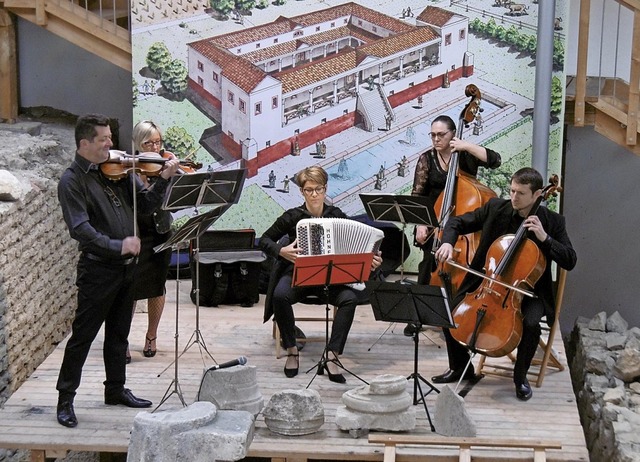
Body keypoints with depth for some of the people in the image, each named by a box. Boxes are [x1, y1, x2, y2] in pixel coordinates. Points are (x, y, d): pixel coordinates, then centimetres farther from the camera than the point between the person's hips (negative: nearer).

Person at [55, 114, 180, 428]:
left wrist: (164, 180, -9)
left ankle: (116, 389, 31)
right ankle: (65, 399, 10)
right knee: (83, 336, 1)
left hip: (127, 266, 6)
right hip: (98, 269, -6)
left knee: (119, 333, 18)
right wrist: (117, 246, -29)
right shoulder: (72, 181, -12)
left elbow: (144, 204, 7)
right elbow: (80, 229, -21)